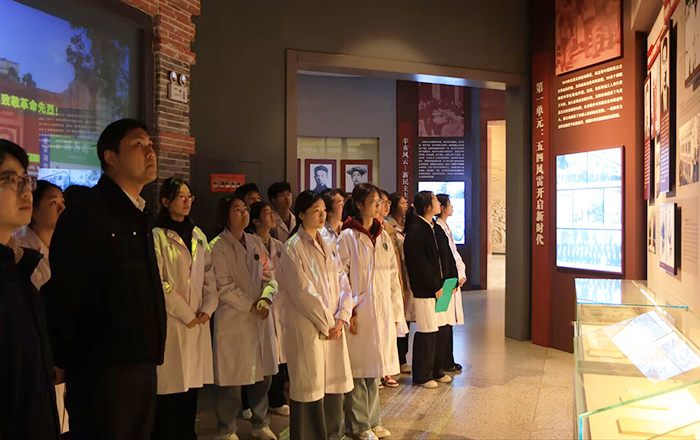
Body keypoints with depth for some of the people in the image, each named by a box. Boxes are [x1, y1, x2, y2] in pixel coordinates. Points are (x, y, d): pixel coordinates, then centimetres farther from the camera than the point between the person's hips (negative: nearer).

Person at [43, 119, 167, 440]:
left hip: (143, 365, 8)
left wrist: (149, 355, 15)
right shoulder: (83, 217, -14)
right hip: (103, 370, -8)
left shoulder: (140, 216, 13)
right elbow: (62, 299, -15)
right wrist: (69, 364, -9)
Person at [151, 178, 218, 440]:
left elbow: (210, 276, 12)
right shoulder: (157, 236, -6)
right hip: (171, 322, -5)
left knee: (192, 384, 10)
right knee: (169, 389, -1)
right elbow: (158, 283, -12)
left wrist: (207, 309, -2)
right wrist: (186, 314, -10)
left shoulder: (198, 236, 13)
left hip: (198, 322, 6)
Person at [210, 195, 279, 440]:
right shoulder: (218, 246, -5)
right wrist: (250, 306, -13)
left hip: (261, 318, 5)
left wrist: (266, 299, -11)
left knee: (263, 373, 11)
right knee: (233, 377, 2)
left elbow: (269, 276, 7)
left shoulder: (256, 243, 11)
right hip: (233, 319, -5)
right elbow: (223, 286, -11)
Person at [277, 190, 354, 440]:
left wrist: (341, 318, -5)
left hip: (334, 326, 6)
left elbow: (343, 282, 6)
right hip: (307, 327, -6)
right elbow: (303, 292, -14)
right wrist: (326, 323, -11)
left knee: (334, 382, 12)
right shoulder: (293, 248, -9)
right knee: (310, 385, 3)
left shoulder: (329, 244, 10)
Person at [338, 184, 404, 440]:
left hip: (382, 311, 6)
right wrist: (348, 311, -14)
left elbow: (393, 276, 12)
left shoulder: (383, 236, 11)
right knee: (358, 368, 2)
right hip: (359, 311, -6)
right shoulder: (347, 236, -7)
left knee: (375, 367, 14)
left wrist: (396, 311, 9)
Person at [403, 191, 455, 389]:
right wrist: (435, 287, -13)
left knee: (438, 330, 13)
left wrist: (444, 282, 8)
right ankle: (422, 376, 11)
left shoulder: (435, 229, 13)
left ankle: (435, 370, 26)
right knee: (426, 332, -1)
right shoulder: (415, 230, -14)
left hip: (437, 287, 8)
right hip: (424, 289, -8)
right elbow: (418, 263, -17)